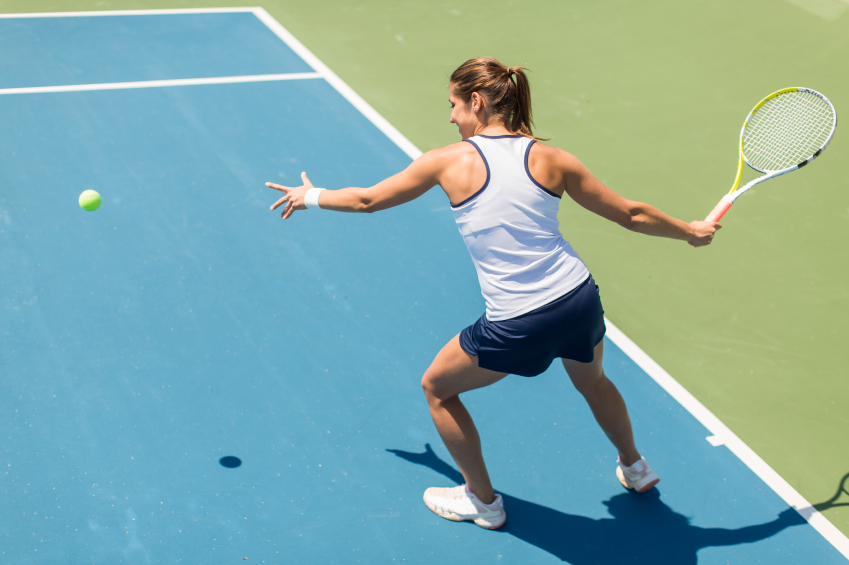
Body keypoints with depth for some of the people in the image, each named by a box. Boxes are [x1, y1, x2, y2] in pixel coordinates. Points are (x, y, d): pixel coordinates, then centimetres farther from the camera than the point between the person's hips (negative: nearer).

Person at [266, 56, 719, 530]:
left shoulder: (449, 161, -4)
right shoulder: (550, 158, 2)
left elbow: (367, 199, 8)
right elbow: (631, 214, 7)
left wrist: (310, 197, 26)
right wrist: (690, 231, 24)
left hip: (517, 326, -5)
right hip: (581, 300, 5)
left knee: (437, 388, 22)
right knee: (593, 381, 36)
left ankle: (483, 500, 34)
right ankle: (635, 468, 58)